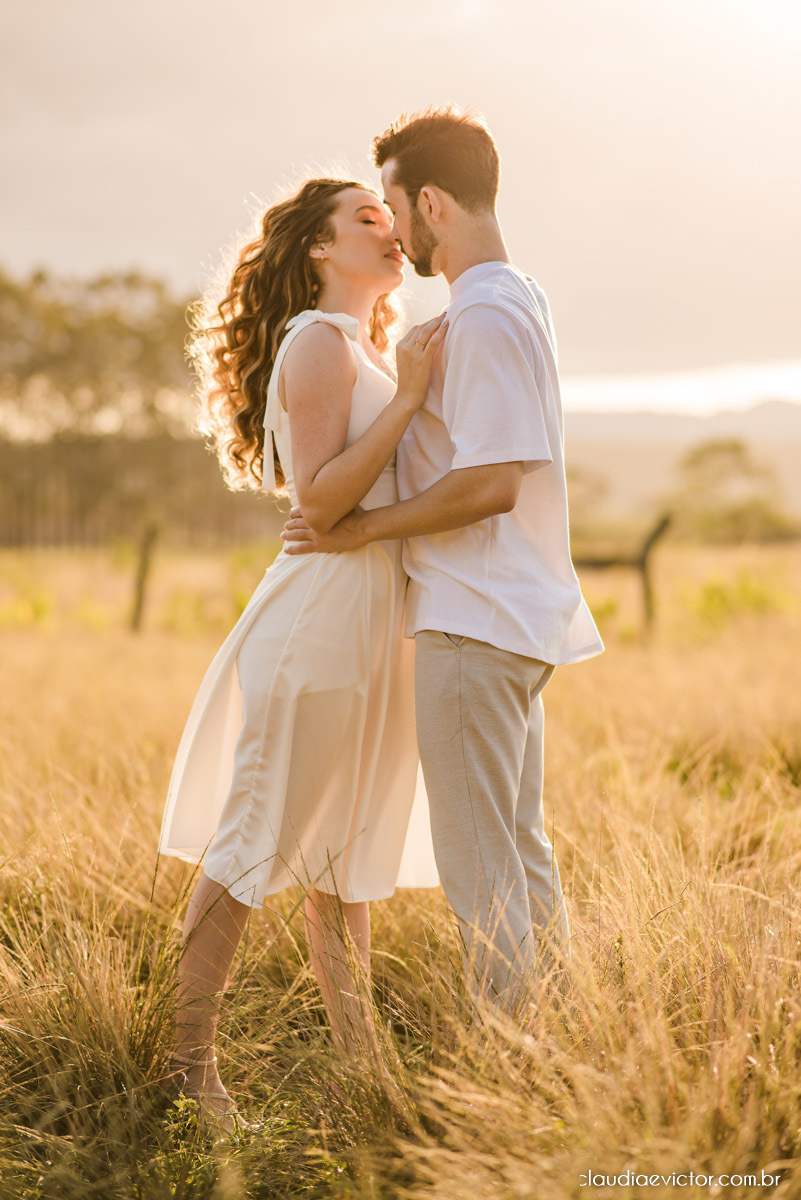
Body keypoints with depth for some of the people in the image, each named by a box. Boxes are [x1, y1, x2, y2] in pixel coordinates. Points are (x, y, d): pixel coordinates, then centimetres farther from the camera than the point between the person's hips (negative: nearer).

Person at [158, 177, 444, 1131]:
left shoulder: (360, 349, 19)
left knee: (343, 848, 14)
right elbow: (320, 498, -20)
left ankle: (358, 1060, 22)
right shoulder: (318, 342, -10)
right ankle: (188, 1054, 6)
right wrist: (408, 397, -21)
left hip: (367, 622, 10)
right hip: (322, 617, -10)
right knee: (260, 840, -4)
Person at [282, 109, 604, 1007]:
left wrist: (362, 528, -16)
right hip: (516, 621, 10)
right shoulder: (521, 300, 15)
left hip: (475, 625, -10)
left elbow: (492, 484, -24)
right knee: (520, 849, 17)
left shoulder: (484, 315, -16)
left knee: (479, 869, -2)